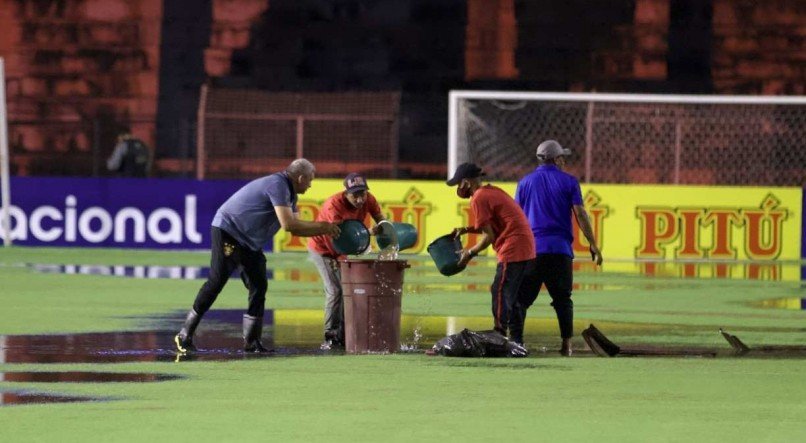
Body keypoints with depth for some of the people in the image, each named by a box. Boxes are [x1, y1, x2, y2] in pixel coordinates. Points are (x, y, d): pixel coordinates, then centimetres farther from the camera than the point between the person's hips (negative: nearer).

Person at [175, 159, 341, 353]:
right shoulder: (278, 185, -20)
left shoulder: (289, 193, 13)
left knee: (258, 287, 5)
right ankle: (185, 335, -7)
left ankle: (251, 341, 10)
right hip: (228, 230, -10)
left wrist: (323, 230, 5)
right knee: (216, 283, -11)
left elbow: (294, 227, 15)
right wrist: (321, 226, -16)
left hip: (249, 243, 10)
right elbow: (288, 224, -26)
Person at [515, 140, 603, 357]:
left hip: (530, 249, 1)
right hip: (560, 249, -1)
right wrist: (593, 245, 1)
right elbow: (580, 214, -2)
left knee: (522, 298, 4)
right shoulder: (568, 181, 4)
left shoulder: (525, 182, 10)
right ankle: (566, 345, -2)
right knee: (562, 299, 5)